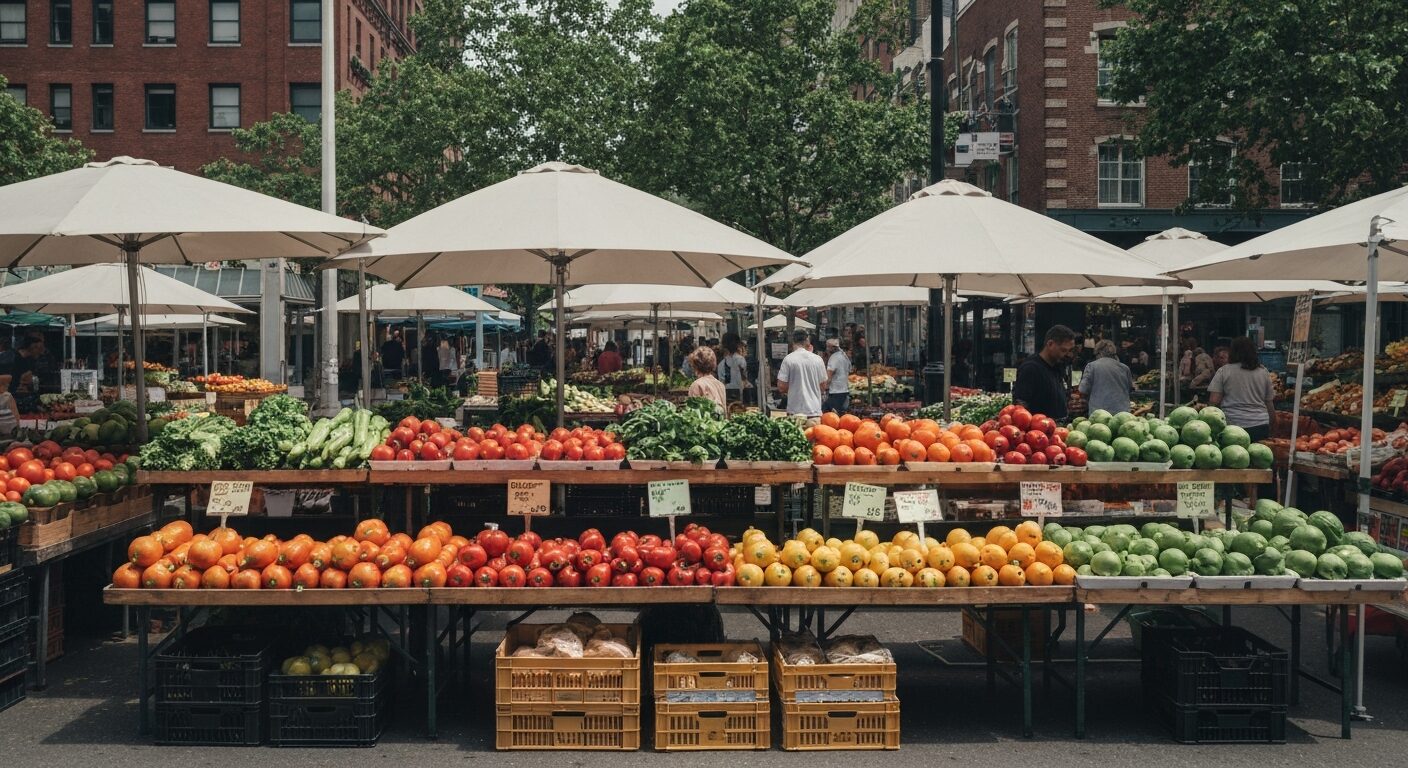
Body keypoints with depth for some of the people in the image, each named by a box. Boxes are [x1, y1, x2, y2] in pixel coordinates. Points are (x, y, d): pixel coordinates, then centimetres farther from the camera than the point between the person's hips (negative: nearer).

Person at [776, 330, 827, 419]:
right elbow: (823, 383, 11)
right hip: (815, 411, 2)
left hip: (796, 411, -2)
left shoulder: (788, 359, -6)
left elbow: (781, 387, -6)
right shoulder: (818, 359, 2)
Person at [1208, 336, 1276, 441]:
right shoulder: (1263, 372, 9)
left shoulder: (1224, 371, 0)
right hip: (1261, 425, 3)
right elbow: (1269, 403, 13)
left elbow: (1214, 401, -5)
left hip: (1232, 425, -3)